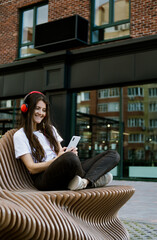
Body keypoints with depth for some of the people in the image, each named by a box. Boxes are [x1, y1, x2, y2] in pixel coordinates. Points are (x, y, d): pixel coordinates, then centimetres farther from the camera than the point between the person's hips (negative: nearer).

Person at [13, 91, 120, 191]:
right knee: (70, 158, -42)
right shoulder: (20, 135, 5)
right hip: (44, 179, -6)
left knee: (113, 155, -9)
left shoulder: (50, 129, 25)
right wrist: (57, 159, -16)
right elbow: (32, 168, -4)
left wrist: (70, 153, -3)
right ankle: (93, 180, -12)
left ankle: (86, 181, -35)